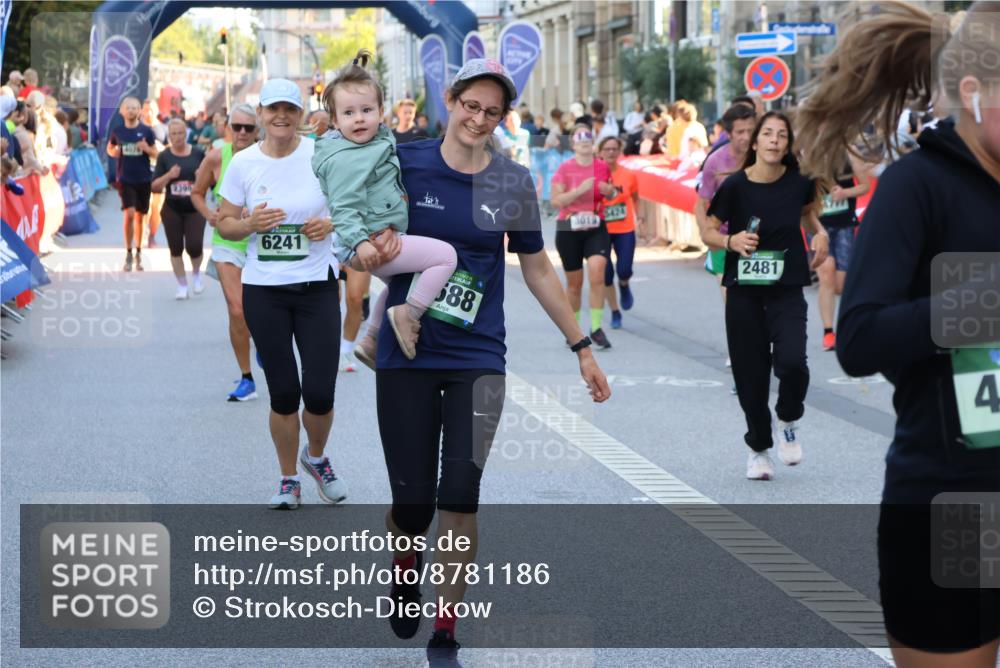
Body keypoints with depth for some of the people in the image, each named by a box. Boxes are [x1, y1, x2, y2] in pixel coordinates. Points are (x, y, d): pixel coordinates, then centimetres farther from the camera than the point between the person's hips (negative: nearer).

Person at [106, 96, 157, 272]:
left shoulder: (146, 131, -1)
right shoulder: (117, 131, 2)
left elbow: (155, 154, 3)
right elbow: (109, 148, 17)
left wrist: (147, 149, -18)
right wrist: (113, 152, -6)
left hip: (144, 179, 1)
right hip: (125, 179, -1)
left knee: (139, 217, 10)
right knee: (129, 215, -13)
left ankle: (138, 253, 22)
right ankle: (128, 254, -2)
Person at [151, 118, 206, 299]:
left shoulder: (198, 154, 0)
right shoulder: (164, 157, 1)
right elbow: (155, 187, -2)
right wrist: (168, 176, -18)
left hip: (195, 209, -1)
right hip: (172, 210, 1)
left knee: (194, 247, -10)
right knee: (176, 249, 5)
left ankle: (196, 273, 22)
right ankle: (182, 286, 19)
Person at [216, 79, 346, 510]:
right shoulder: (243, 163, 0)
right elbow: (224, 223, 6)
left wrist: (331, 223, -15)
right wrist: (249, 224, -15)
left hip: (317, 285, -1)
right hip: (263, 291, 1)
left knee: (320, 394, -4)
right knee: (283, 395, 5)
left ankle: (316, 457, 28)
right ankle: (288, 479, 24)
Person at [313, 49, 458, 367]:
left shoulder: (378, 141, 8)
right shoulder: (345, 160, -22)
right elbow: (344, 207, -27)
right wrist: (360, 242, -36)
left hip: (382, 240, 11)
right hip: (369, 245, -11)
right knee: (445, 255, -16)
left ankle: (370, 341, 41)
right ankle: (408, 315, -10)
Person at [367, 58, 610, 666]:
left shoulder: (513, 183, 1)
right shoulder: (405, 164, -2)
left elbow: (537, 269, 11)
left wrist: (582, 348, 12)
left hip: (478, 358, 0)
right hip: (406, 356, 0)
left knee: (460, 495, -10)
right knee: (412, 500, -1)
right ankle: (406, 563, 35)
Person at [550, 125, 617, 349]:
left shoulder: (603, 167, 4)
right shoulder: (565, 169, -5)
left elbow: (610, 192, 21)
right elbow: (555, 200, -11)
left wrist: (610, 191, -3)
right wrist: (580, 190, -22)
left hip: (596, 229, 1)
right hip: (569, 230, -1)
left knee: (597, 273, -19)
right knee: (574, 283, 8)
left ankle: (596, 327, -11)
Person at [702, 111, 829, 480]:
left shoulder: (798, 183, -4)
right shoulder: (735, 186, -10)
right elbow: (708, 232, -2)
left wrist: (820, 232, 1)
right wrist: (731, 241, -21)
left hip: (787, 288, 0)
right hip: (744, 290, 0)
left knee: (791, 361, -20)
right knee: (751, 372, 4)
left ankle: (788, 423, 11)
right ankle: (758, 447, 27)